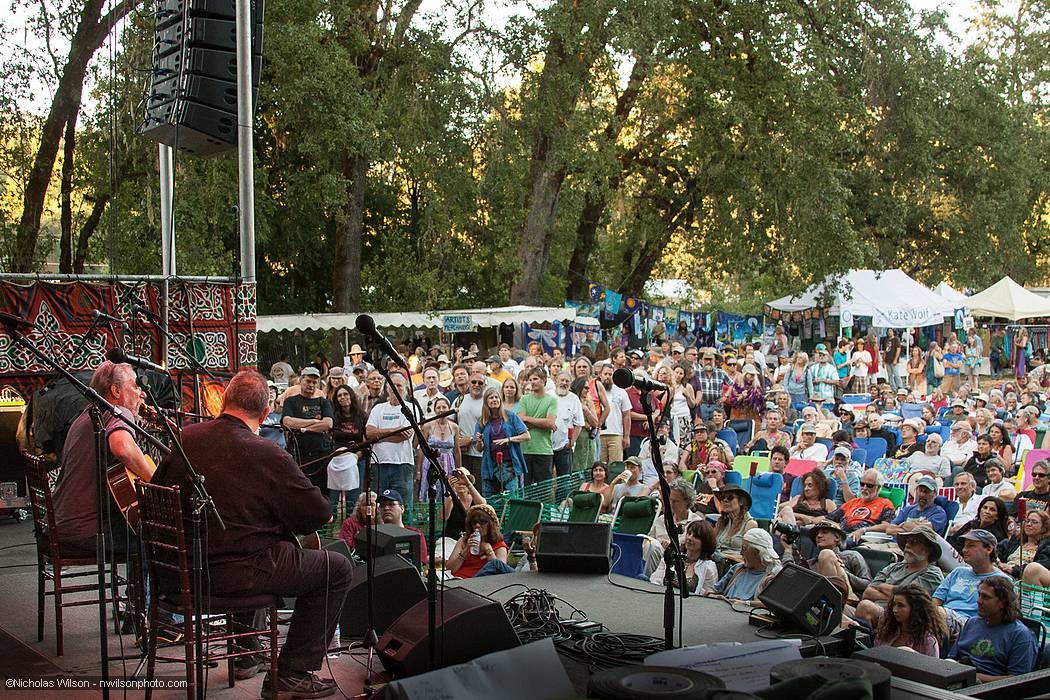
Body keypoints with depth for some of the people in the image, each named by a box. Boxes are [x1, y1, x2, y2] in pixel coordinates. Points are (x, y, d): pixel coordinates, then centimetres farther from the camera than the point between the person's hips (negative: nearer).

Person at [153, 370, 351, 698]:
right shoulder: (267, 454, -18)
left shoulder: (184, 439, -1)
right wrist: (284, 519, 9)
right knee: (337, 568, 6)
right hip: (236, 571, -7)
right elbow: (319, 514, -12)